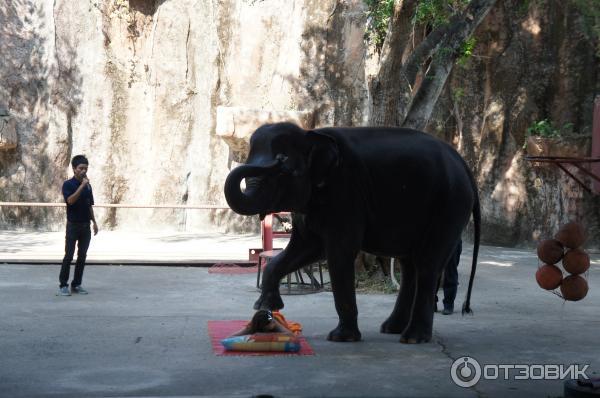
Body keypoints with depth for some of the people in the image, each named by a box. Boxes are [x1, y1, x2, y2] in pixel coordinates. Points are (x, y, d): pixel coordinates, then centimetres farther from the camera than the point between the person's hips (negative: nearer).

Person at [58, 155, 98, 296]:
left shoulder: (88, 186, 11)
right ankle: (63, 285, 0)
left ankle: (76, 284, 13)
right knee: (69, 256, -6)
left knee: (82, 256, 6)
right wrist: (82, 186, -24)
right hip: (73, 225, -5)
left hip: (85, 226, 5)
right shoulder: (68, 184, -6)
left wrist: (94, 222, 13)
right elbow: (70, 200, -23)